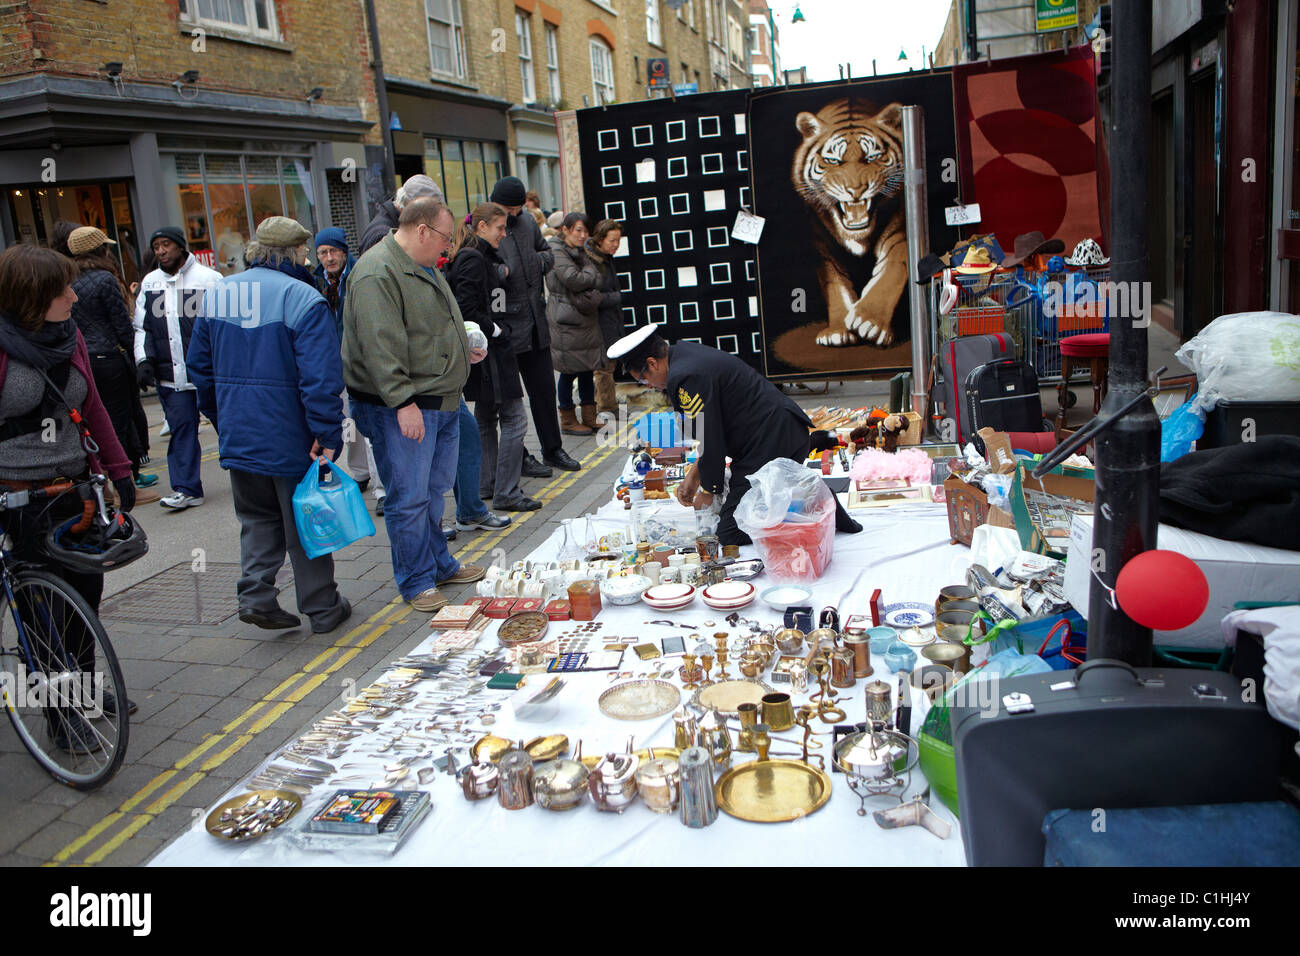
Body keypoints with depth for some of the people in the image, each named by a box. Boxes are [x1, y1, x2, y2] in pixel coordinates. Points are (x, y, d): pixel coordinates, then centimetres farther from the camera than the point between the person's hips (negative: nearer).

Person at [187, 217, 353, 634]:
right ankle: (322, 608, 17)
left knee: (258, 519, 19)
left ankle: (256, 594, 6)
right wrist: (327, 435, -18)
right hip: (291, 438, -5)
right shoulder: (303, 298, -15)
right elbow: (321, 376, -22)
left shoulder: (216, 293, 6)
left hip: (237, 437, 5)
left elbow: (199, 365, 14)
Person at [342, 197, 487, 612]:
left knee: (435, 490, 18)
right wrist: (403, 401, -26)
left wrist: (463, 349, 17)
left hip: (442, 403, 10)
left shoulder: (424, 267, 16)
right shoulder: (377, 274, -17)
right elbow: (380, 346, -24)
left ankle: (440, 565, 31)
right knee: (409, 498, -1)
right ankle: (417, 582, 10)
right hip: (400, 409, -10)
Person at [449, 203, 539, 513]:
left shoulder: (482, 258, 15)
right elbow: (467, 309, -23)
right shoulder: (473, 260, -16)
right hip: (488, 351, -11)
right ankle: (506, 493, -5)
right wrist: (493, 330, -13)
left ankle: (487, 484, 26)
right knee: (515, 418, -8)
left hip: (489, 349, 11)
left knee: (486, 418, 16)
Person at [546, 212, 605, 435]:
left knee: (587, 370, 11)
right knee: (569, 372, -1)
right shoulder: (556, 252, -9)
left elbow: (598, 282, 14)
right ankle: (568, 420, 9)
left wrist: (590, 297, -4)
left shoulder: (581, 253, 18)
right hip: (566, 322, -8)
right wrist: (590, 272, -3)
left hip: (587, 319, 8)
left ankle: (589, 418, 19)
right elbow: (573, 279, -19)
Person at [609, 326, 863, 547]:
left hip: (773, 445, -10)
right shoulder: (686, 352, 16)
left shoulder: (686, 378, -17)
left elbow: (711, 439, -14)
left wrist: (708, 490, 2)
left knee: (730, 535, -5)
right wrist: (694, 476, 20)